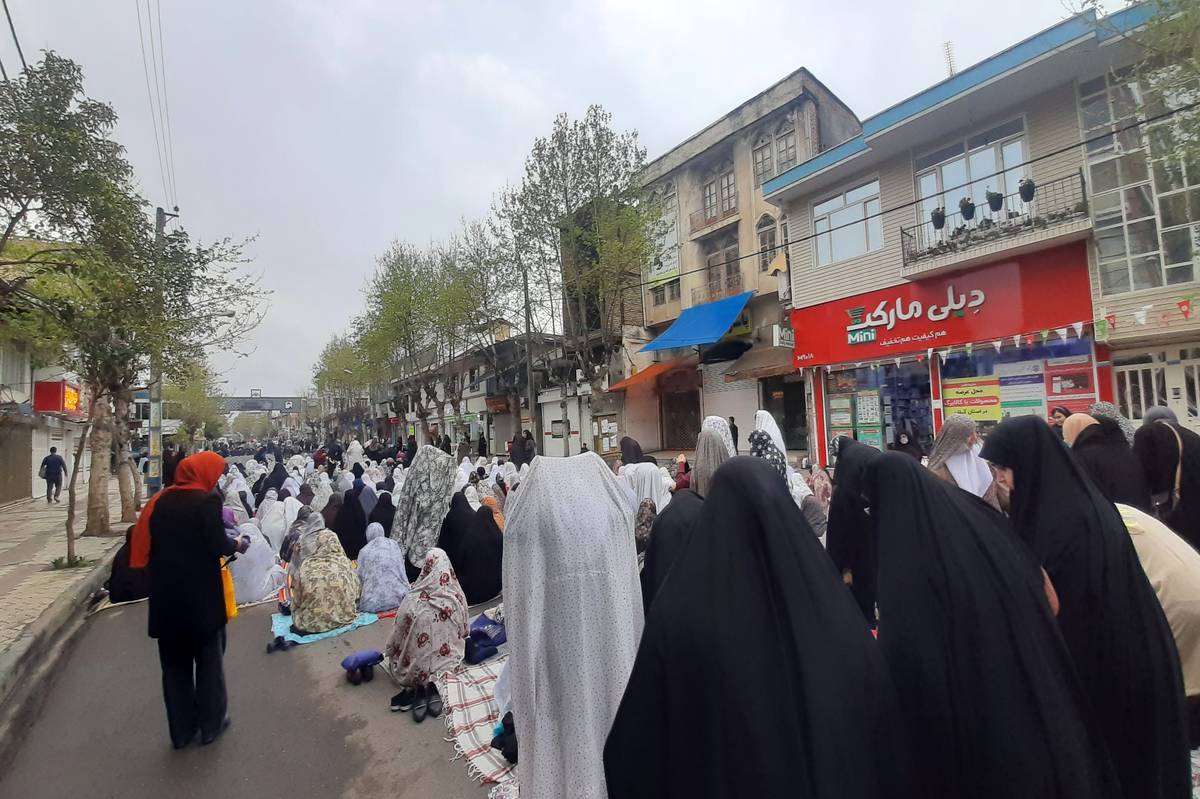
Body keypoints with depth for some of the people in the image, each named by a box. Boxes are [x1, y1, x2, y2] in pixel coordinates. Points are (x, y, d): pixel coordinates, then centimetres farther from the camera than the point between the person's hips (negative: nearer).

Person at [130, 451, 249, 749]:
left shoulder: (160, 501, 3)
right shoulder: (207, 500, -16)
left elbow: (146, 542, 7)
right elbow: (217, 545, -20)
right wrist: (237, 544, -2)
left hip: (166, 594, 5)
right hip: (201, 595, -5)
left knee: (174, 663, 16)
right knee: (209, 660, 12)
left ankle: (181, 729, 25)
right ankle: (210, 724, 22)